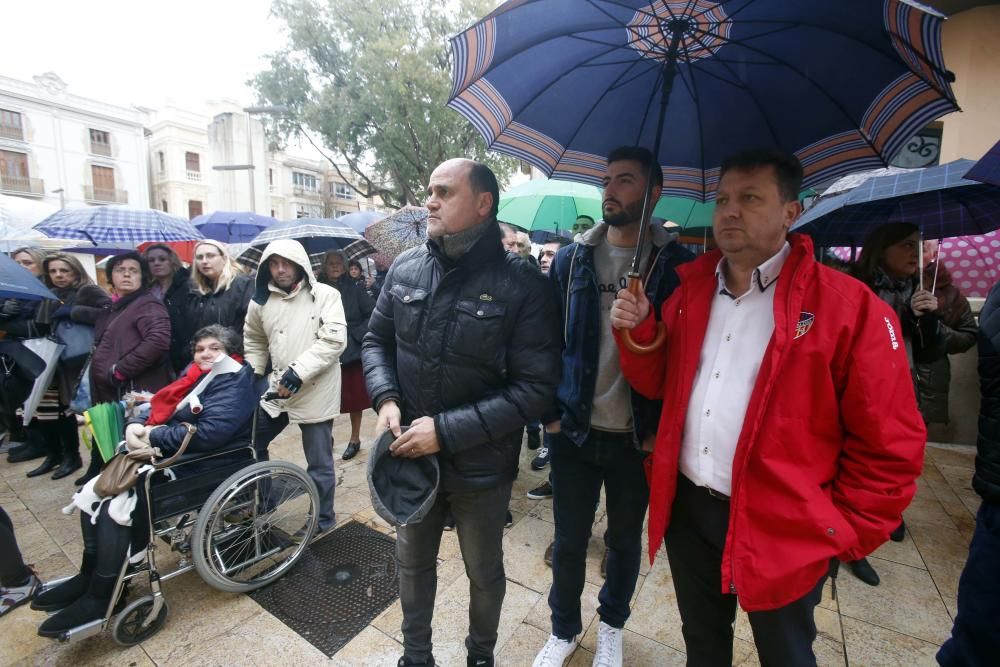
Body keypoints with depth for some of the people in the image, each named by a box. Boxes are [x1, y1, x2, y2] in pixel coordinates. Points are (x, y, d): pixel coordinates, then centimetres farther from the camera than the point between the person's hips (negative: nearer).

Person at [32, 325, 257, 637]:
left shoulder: (234, 384, -14)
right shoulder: (195, 375, 15)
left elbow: (209, 432, -27)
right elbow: (160, 411, 12)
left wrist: (153, 437, -18)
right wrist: (135, 429, -11)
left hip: (197, 468, -10)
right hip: (165, 456, 10)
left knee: (115, 507, -18)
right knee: (92, 492, 6)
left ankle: (100, 598, 0)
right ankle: (89, 576, 20)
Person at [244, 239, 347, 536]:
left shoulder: (325, 295, -11)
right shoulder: (262, 300, 5)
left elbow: (334, 340, -20)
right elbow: (254, 339, 21)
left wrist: (298, 371, -23)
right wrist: (252, 374, 14)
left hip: (316, 391, -6)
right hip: (276, 388, 6)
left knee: (319, 462, 5)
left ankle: (322, 519, 28)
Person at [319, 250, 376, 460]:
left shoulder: (355, 287, -3)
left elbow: (372, 314, -5)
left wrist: (357, 334, -12)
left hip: (352, 351, -1)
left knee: (355, 397, 9)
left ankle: (355, 439, 25)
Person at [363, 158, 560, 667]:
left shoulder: (521, 284, -18)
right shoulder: (405, 268, -3)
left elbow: (536, 387, -20)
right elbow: (376, 339, 8)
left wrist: (447, 431, -22)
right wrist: (386, 399, -10)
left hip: (480, 466, -3)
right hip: (410, 455, 4)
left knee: (484, 573, 22)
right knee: (412, 562, 26)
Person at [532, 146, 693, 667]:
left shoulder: (677, 264, -7)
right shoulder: (571, 259, -1)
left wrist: (662, 430, -7)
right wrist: (550, 412, -1)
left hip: (637, 439, -1)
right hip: (573, 431, 1)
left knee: (625, 540, 20)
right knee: (569, 540, 16)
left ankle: (612, 625, 48)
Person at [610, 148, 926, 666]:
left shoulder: (850, 307, -13)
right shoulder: (691, 290, 3)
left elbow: (890, 444, -9)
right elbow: (661, 384, 9)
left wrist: (844, 533, -6)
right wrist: (638, 333, -9)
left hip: (782, 529, -3)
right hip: (687, 508, 4)